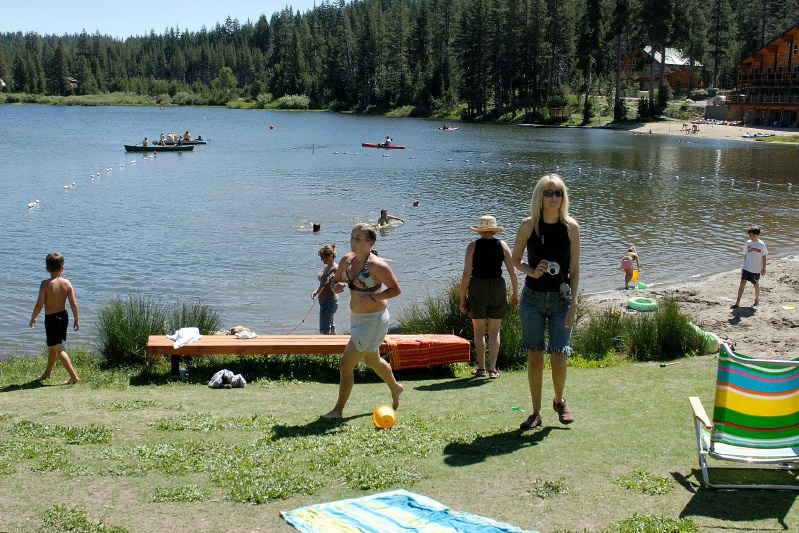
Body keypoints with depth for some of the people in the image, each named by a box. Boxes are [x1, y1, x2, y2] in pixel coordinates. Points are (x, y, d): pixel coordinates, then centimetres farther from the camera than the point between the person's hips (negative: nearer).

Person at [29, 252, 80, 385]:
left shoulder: (45, 284, -16)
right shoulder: (67, 283, -5)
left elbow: (39, 305, -14)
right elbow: (74, 303, -4)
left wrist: (32, 318, 1)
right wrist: (77, 319, 6)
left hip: (51, 318, -6)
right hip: (63, 315, 6)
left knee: (58, 349, -3)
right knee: (52, 346, 24)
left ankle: (74, 377, -10)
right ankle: (47, 373, 40)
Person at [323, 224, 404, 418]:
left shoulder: (377, 265, -22)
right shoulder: (347, 260, -1)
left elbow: (396, 289, -16)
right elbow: (336, 280, 13)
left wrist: (373, 298, -27)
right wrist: (335, 286, -11)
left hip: (373, 320, -8)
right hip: (356, 317, 8)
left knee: (345, 364, -8)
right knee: (372, 360, 26)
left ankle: (339, 409, 7)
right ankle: (395, 387, 53)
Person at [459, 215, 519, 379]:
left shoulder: (473, 246, -3)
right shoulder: (502, 245, 2)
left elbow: (466, 273, -7)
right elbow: (513, 272, 1)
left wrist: (463, 298, -1)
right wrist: (515, 293, 11)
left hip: (477, 289, -1)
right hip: (498, 288, 1)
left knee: (479, 332, 11)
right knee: (494, 332, 9)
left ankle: (481, 367, 16)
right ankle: (492, 369, 3)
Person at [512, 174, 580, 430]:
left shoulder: (571, 227, -3)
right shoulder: (529, 225, -4)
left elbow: (575, 269, 0)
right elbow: (515, 259, 6)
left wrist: (573, 305, -6)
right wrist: (532, 272, -14)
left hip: (561, 299, 0)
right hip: (533, 298, 0)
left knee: (559, 359, -4)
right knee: (534, 358, 3)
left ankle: (559, 401, 26)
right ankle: (536, 412, 17)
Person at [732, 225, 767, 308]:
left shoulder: (761, 244, -7)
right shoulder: (748, 243, 2)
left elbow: (764, 256, -1)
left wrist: (764, 268, 0)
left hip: (756, 269, -2)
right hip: (746, 267, 2)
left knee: (756, 284, 10)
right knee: (742, 283, -6)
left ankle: (757, 300, 31)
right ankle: (737, 302, -6)